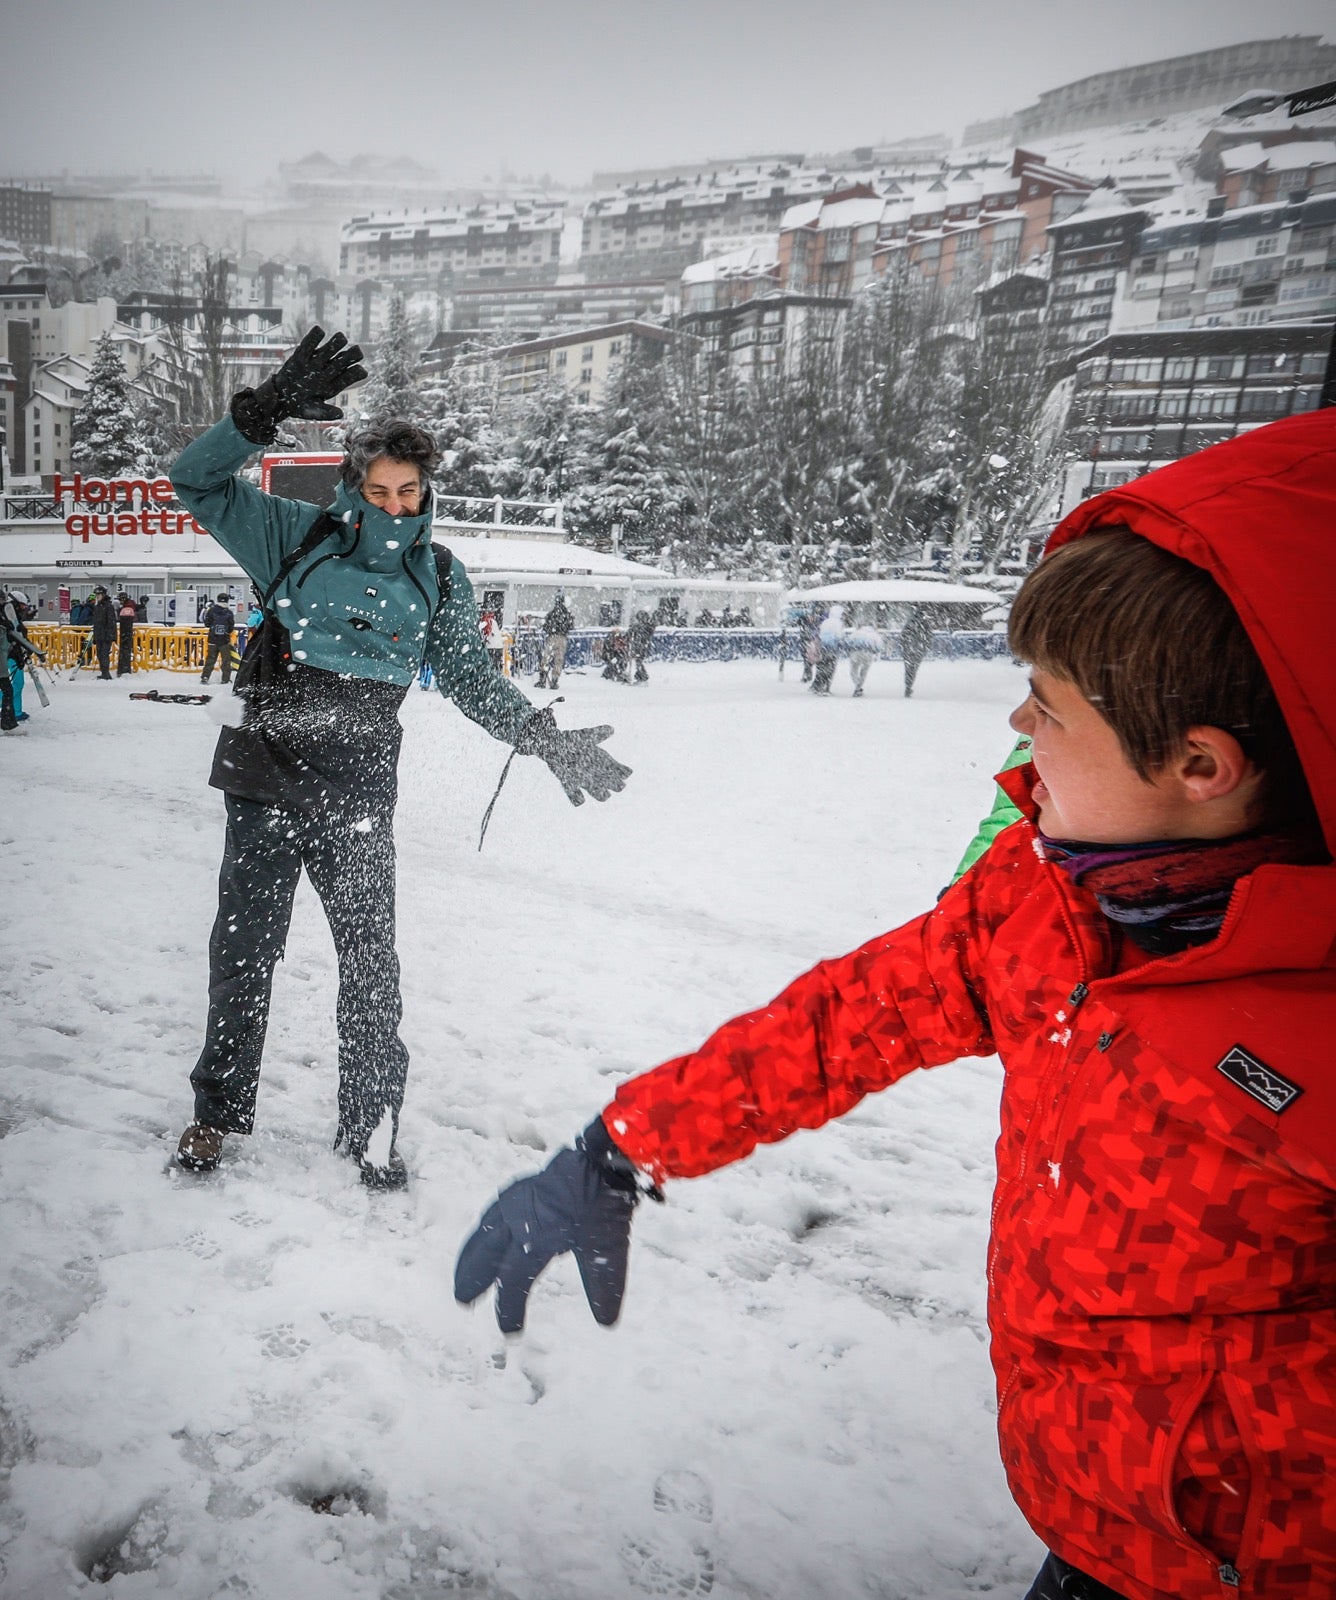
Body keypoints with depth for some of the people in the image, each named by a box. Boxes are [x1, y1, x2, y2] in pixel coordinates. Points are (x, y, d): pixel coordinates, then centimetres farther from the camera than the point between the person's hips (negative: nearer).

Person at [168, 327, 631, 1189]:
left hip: (360, 793, 1)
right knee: (245, 948, 8)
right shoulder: (297, 537, 3)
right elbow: (199, 477, -1)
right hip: (268, 777, 0)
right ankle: (220, 1109, 26)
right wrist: (270, 408, -15)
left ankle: (371, 1122, 18)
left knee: (371, 957, 2)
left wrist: (549, 739, 2)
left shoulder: (438, 576, 8)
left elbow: (474, 678, 12)